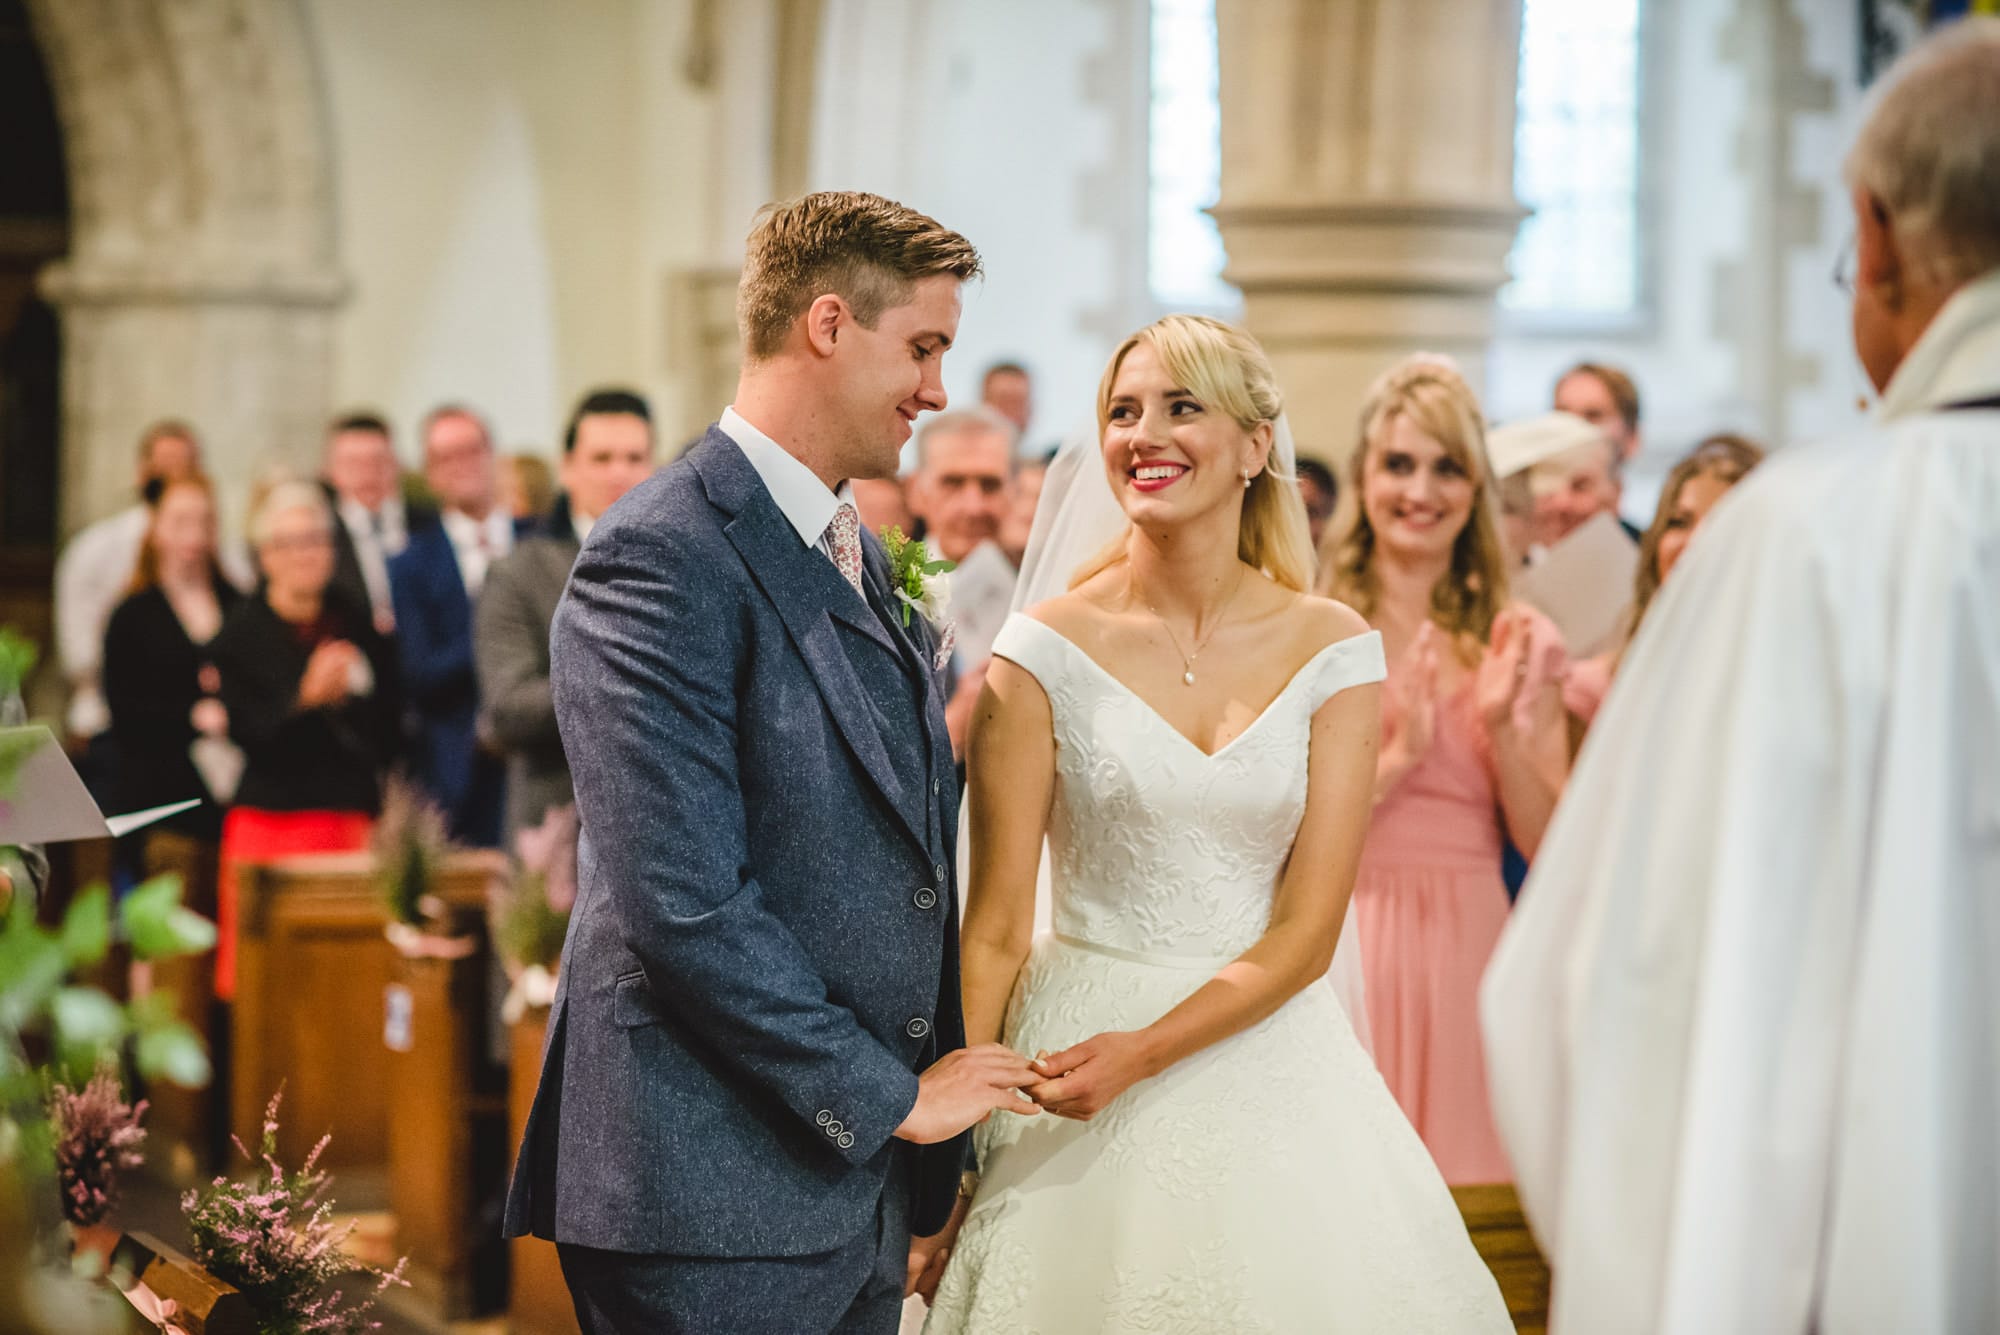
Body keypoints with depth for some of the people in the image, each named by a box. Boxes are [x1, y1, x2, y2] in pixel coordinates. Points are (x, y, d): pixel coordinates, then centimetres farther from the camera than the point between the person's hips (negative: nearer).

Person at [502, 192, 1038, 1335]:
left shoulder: (866, 563, 16)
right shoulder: (662, 561, -14)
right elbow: (684, 906, -21)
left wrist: (927, 1168, 12)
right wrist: (887, 1098, -13)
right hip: (714, 1202, -8)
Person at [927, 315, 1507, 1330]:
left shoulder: (1333, 649, -1)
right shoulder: (1046, 654, -4)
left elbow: (1305, 932, -5)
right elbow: (995, 927, -4)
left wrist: (1141, 1054, -17)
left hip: (1267, 1052, 2)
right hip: (1079, 1042, -1)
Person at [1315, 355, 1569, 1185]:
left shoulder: (1516, 643, 8)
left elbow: (1549, 846, 4)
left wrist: (1502, 729, -8)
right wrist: (1397, 757, -15)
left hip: (1466, 951, 2)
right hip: (1343, 949, -2)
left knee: (1463, 1172, 0)